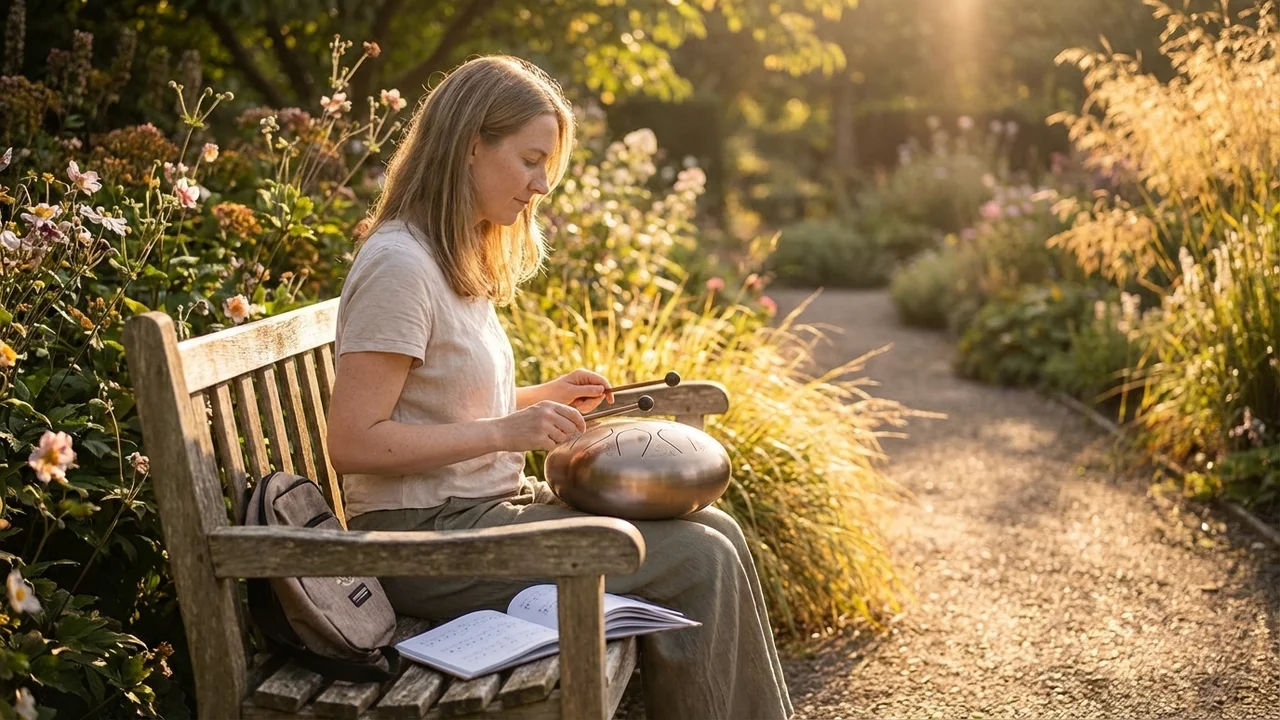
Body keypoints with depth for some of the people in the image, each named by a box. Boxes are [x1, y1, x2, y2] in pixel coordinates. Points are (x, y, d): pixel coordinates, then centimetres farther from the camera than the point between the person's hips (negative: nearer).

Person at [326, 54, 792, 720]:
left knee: (717, 534, 1)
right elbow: (352, 442, -20)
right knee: (698, 563, -14)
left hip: (486, 506, 9)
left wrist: (542, 398, 6)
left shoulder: (457, 260, 14)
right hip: (427, 541, -9)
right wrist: (507, 430, -21)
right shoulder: (399, 264, -16)